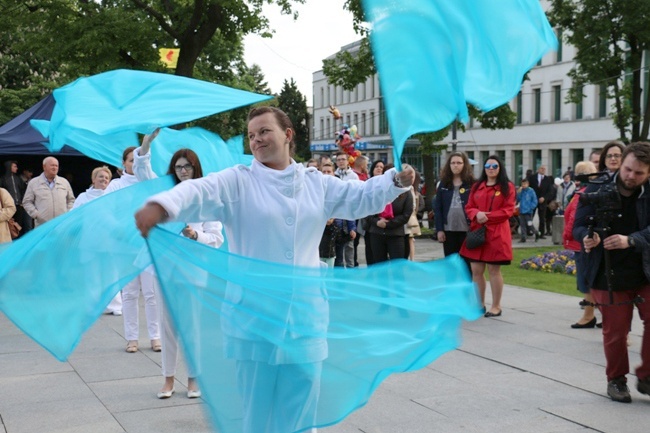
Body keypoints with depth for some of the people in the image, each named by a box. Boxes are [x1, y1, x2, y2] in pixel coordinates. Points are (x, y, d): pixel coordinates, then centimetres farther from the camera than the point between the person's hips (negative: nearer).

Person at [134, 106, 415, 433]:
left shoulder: (316, 183, 10)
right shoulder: (236, 182, -5)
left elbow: (361, 197, 14)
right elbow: (197, 193, -21)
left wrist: (397, 181, -4)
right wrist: (160, 207, -42)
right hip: (255, 314, -3)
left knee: (301, 406, 10)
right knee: (257, 405, 7)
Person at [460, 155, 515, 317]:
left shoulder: (507, 187, -1)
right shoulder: (477, 186, 12)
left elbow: (508, 210, -7)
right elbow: (469, 207, 11)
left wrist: (488, 217, -15)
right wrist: (477, 214, -12)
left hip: (496, 234, -4)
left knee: (494, 270, 0)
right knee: (476, 270, 6)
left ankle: (496, 306, 11)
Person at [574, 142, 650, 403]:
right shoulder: (597, 190, -7)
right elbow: (579, 225, -5)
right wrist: (587, 238, -27)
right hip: (610, 275, -2)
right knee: (615, 332, 6)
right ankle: (616, 380, 25)